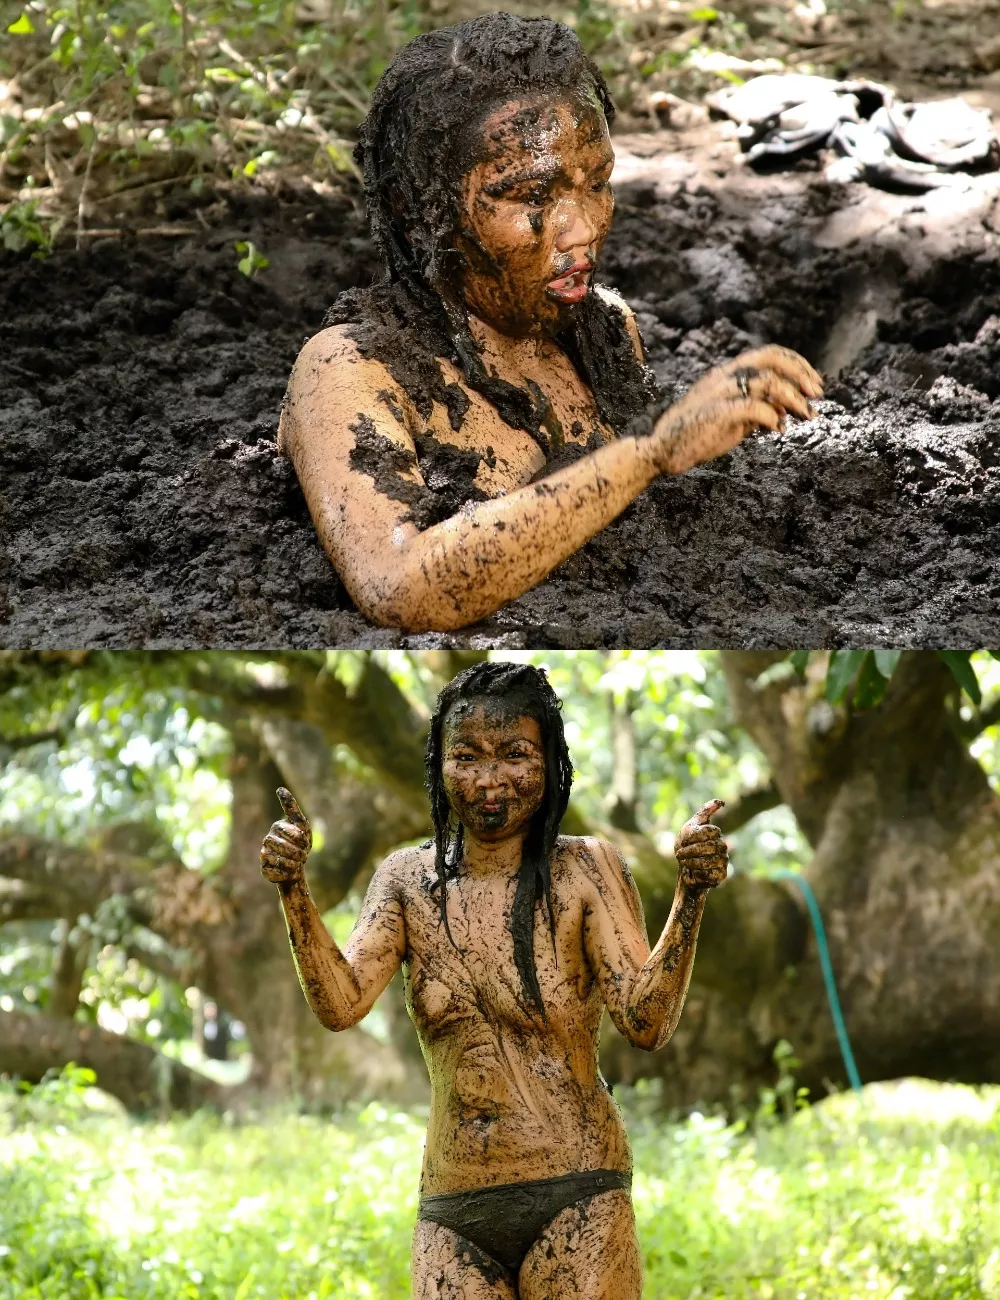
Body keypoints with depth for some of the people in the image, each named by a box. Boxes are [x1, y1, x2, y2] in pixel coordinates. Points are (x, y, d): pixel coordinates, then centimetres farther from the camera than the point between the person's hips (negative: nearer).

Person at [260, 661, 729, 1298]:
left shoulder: (585, 869, -3)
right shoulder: (409, 878, 7)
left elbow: (647, 1022, -12)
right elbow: (342, 1003, -6)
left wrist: (690, 898, -24)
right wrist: (294, 891, -18)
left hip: (576, 1203, -3)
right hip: (452, 1219, 3)